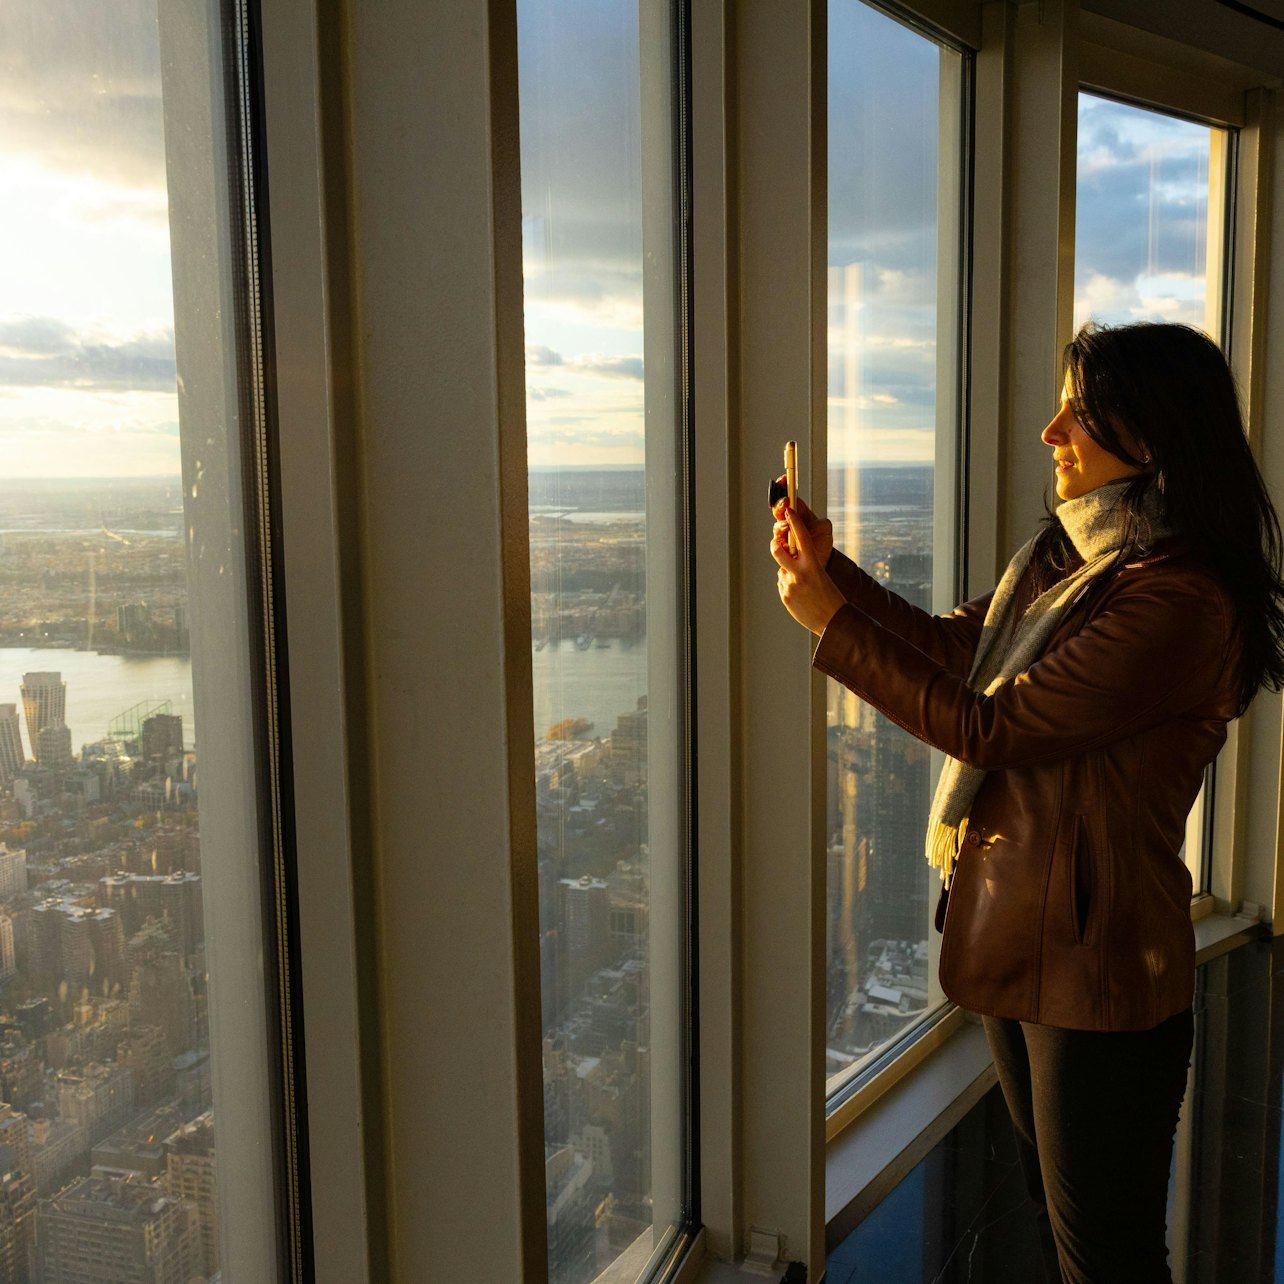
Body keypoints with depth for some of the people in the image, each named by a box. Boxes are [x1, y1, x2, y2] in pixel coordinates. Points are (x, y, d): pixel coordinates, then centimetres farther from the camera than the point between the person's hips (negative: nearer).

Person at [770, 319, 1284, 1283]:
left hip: (1097, 958, -9)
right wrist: (831, 568, 6)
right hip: (1015, 932, 9)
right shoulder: (1067, 553, 7)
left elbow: (987, 726, -24)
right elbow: (953, 644, 16)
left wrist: (830, 620, -18)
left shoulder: (1177, 599, -24)